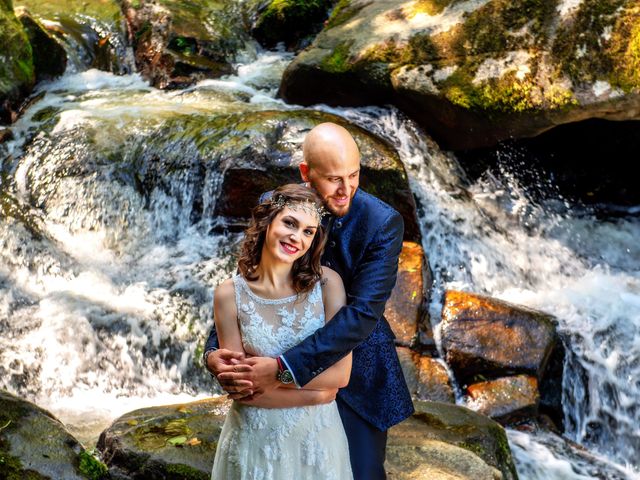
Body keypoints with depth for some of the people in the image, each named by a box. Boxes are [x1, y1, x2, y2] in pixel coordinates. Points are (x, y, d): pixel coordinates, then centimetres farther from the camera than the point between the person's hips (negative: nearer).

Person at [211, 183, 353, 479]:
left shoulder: (326, 283, -10)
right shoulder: (230, 294, -11)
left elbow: (340, 374, -14)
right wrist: (313, 393, -16)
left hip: (316, 435, 1)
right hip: (255, 438, -1)